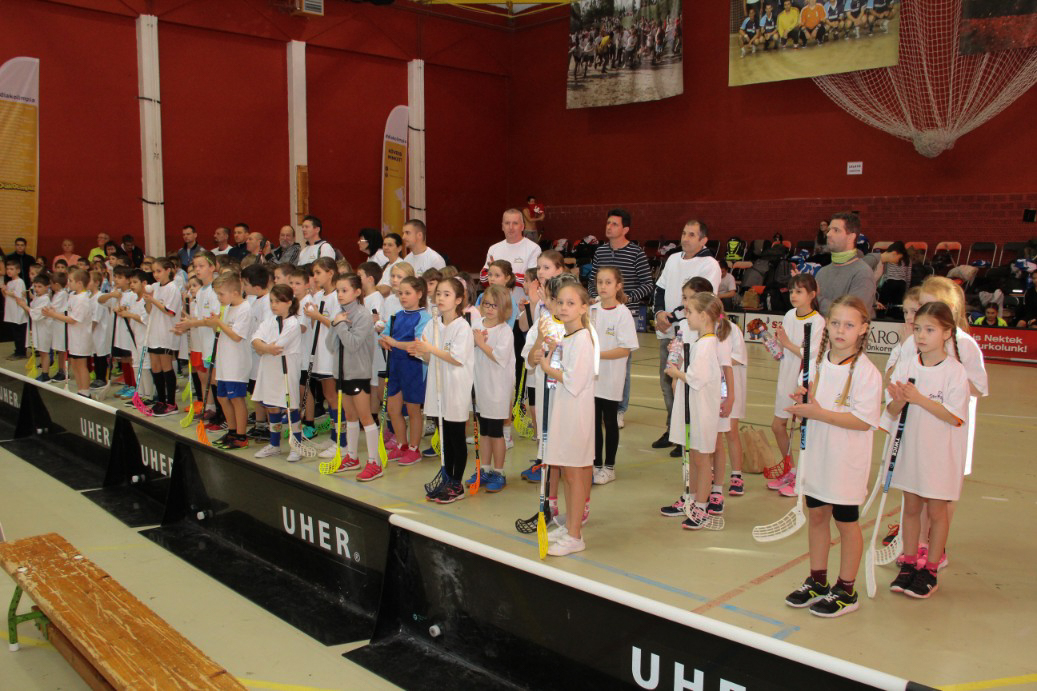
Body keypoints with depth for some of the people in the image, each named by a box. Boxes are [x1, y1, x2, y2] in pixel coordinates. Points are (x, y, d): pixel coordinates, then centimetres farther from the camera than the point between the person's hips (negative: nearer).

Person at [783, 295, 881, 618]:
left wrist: (818, 413, -24)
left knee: (846, 521, 8)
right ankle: (817, 581, 32)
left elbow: (863, 421, -22)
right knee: (816, 514, 16)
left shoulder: (866, 371, -17)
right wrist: (802, 400, -7)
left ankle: (846, 591, 24)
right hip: (816, 455, 6)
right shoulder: (818, 362, 2)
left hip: (846, 461, -6)